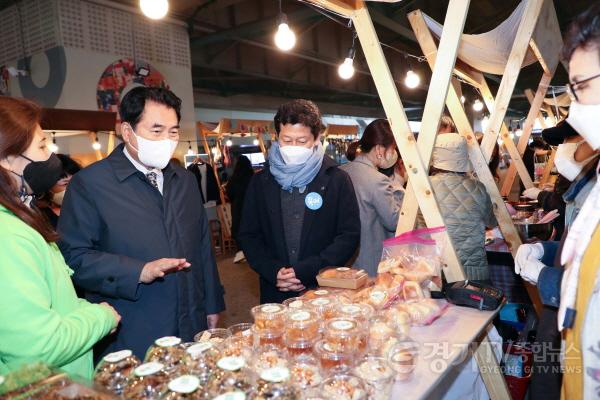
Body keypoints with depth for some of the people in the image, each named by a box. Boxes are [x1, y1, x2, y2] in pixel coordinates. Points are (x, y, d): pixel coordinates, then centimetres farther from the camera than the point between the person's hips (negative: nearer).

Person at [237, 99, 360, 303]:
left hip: (325, 290, -1)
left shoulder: (337, 179, -4)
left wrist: (305, 271, -15)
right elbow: (247, 235, 5)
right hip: (275, 294, 2)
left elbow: (350, 236, -6)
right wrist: (273, 271, -11)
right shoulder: (261, 181, 3)